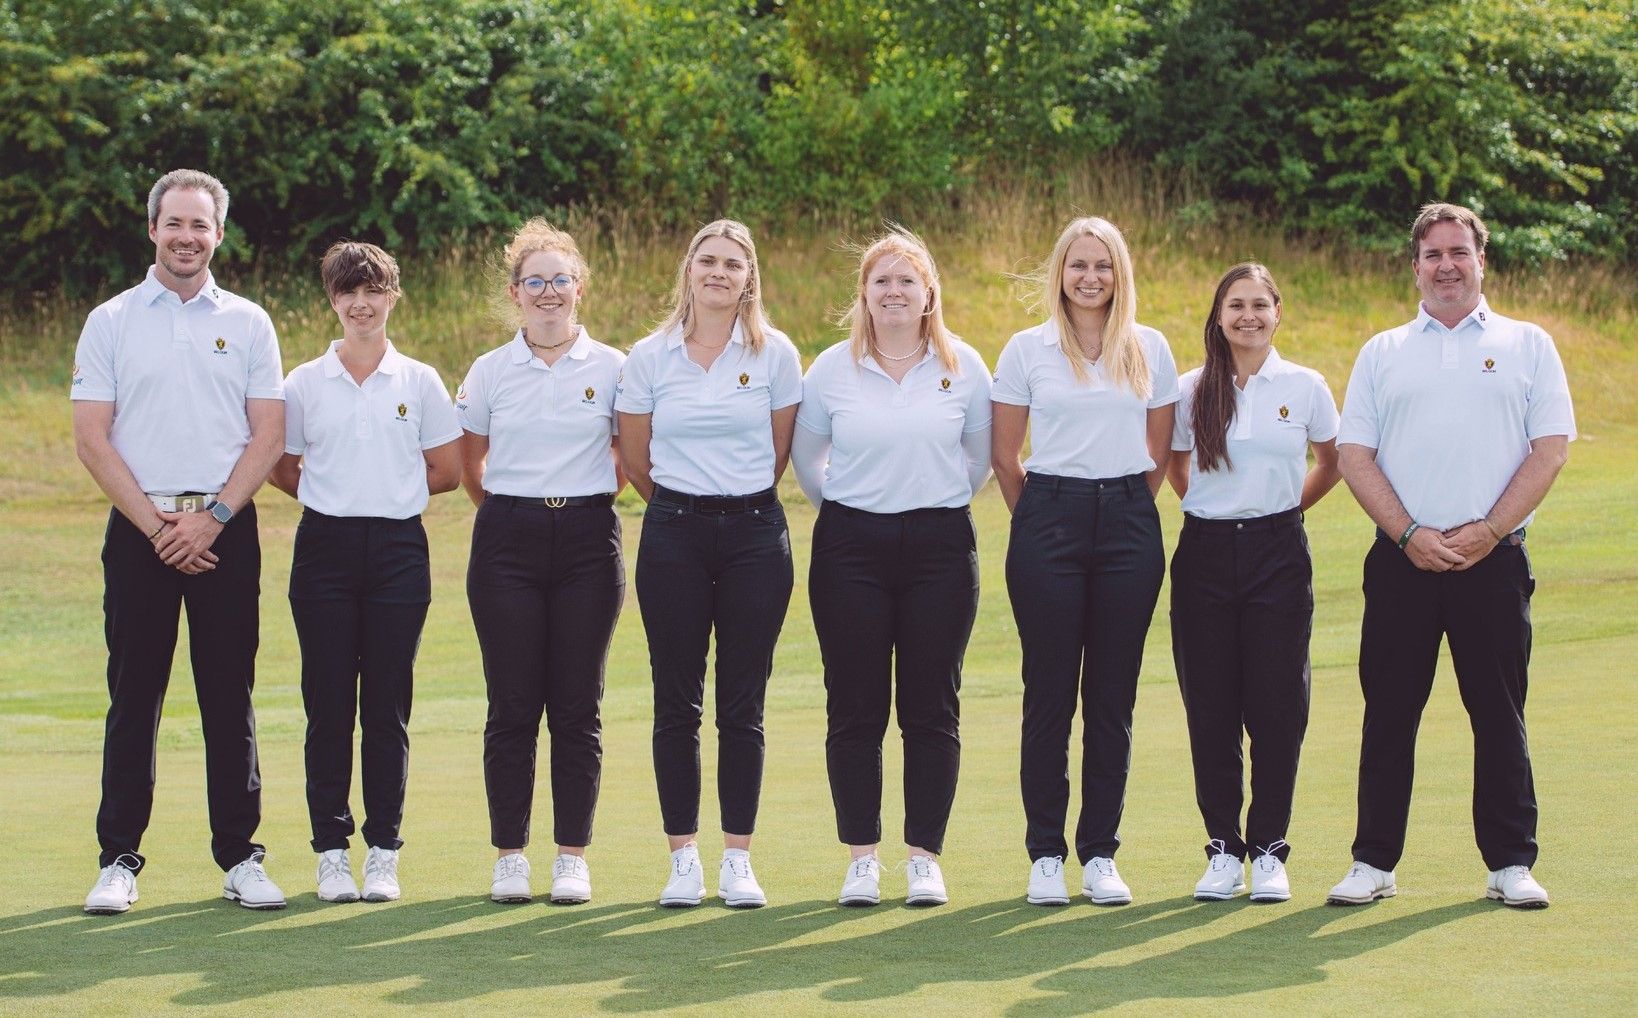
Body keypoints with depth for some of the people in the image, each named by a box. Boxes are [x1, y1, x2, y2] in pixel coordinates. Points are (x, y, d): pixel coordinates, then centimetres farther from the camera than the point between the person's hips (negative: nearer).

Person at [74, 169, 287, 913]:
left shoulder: (247, 324, 8)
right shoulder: (110, 322, 5)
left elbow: (268, 435, 3)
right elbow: (92, 439, 0)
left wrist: (212, 517, -9)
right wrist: (155, 524, -9)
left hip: (225, 526, 1)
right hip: (138, 527, -1)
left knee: (230, 697, 2)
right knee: (133, 697, 0)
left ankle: (239, 857, 7)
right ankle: (119, 859, 5)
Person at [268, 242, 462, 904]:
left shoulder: (419, 382, 5)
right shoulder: (304, 384, 6)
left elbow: (447, 470, 9)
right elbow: (280, 468, 12)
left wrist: (393, 491, 4)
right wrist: (334, 495, 3)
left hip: (398, 548, 0)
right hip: (325, 549, 0)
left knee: (387, 704, 1)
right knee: (329, 703, 0)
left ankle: (384, 850, 7)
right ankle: (331, 850, 6)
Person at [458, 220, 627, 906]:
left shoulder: (611, 368, 3)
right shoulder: (490, 372, 5)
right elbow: (470, 467, 15)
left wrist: (587, 502, 9)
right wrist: (513, 514, 12)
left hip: (588, 540, 0)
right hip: (507, 540, 0)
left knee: (578, 706, 1)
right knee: (513, 706, 0)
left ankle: (573, 856, 7)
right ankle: (509, 856, 6)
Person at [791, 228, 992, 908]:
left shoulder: (964, 366, 3)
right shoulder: (832, 368, 4)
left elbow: (981, 457, 15)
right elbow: (806, 456, 16)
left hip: (940, 547, 0)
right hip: (851, 547, 0)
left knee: (932, 709, 0)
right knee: (855, 709, 0)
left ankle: (925, 857, 6)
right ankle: (861, 858, 7)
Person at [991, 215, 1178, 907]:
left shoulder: (1150, 349, 8)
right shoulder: (1027, 350, 4)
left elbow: (1159, 452, 14)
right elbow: (1005, 456, 7)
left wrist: (1125, 510, 9)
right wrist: (1043, 521, 8)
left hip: (1128, 523, 2)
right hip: (1049, 519, -2)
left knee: (1113, 695, 3)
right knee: (1049, 692, -1)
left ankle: (1100, 854, 9)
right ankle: (1045, 855, 4)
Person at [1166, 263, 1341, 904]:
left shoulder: (1305, 387, 2)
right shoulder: (1190, 390, 3)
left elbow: (1330, 465, 16)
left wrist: (1282, 510, 12)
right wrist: (1210, 513, 11)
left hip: (1278, 553, -1)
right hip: (1206, 554, 1)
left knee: (1276, 703, -2)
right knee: (1210, 705, 0)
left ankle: (1269, 850, 5)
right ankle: (1223, 849, 8)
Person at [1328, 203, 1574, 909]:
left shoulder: (1527, 346, 9)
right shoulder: (1382, 354, 13)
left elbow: (1551, 448, 1)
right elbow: (1354, 454, 5)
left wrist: (1486, 532, -10)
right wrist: (1410, 534, -8)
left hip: (1493, 559, -1)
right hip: (1402, 559, 1)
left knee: (1499, 713, 1)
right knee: (1388, 713, 2)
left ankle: (1510, 864, 7)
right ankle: (1373, 862, 8)